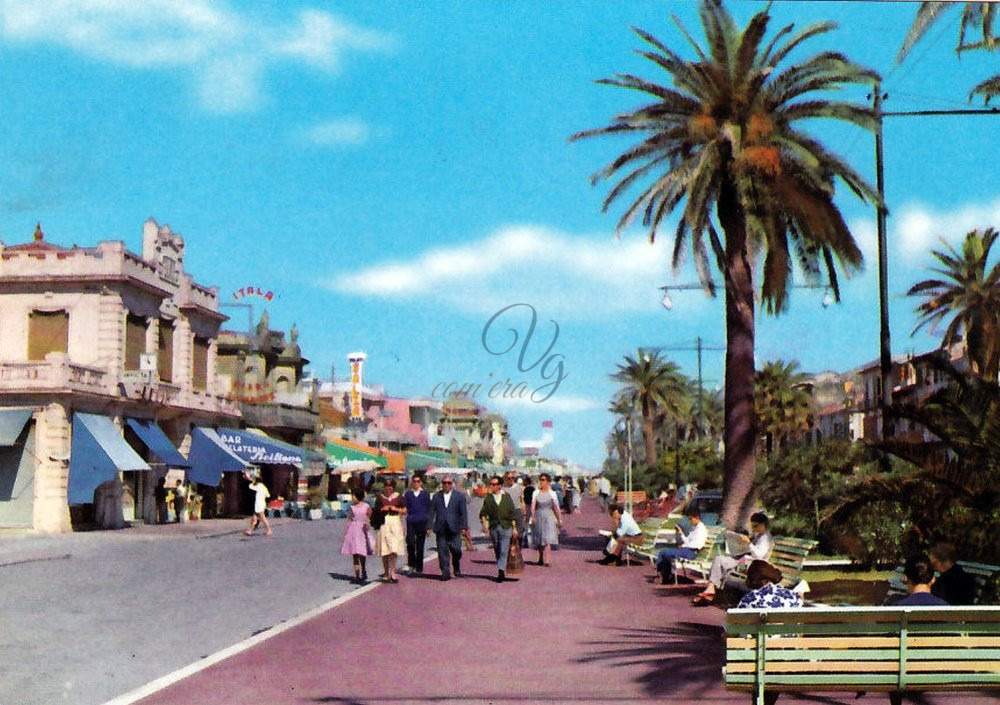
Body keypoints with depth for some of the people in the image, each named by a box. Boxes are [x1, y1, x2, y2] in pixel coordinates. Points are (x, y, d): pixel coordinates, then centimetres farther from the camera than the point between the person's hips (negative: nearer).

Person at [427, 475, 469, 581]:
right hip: (440, 528, 2)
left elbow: (464, 513, 2)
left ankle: (457, 569, 21)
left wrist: (464, 527, -5)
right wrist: (429, 526, 2)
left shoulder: (459, 496, 5)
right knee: (442, 550, -1)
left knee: (456, 550, -4)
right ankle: (445, 572, 5)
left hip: (454, 528, -2)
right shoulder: (436, 496, 10)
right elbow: (431, 512, 9)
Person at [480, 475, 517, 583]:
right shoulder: (488, 498, 7)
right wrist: (484, 523, -14)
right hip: (493, 528, 2)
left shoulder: (507, 497, 4)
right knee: (497, 551, 9)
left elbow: (512, 513, 7)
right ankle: (502, 572, 19)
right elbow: (483, 512, 4)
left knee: (504, 551, -10)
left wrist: (514, 528, 4)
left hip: (506, 527, -2)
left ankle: (501, 571, -14)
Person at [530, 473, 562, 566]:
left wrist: (559, 519, -3)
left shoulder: (552, 493, 5)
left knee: (548, 540, -12)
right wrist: (533, 517, -19)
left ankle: (546, 560, -17)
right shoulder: (536, 493, 6)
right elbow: (533, 505, -5)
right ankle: (541, 558, 29)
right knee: (539, 540, 9)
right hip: (538, 517, 2)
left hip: (549, 517, -2)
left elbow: (556, 507, 3)